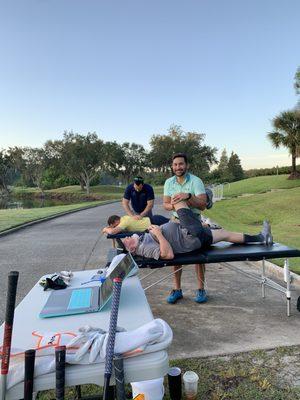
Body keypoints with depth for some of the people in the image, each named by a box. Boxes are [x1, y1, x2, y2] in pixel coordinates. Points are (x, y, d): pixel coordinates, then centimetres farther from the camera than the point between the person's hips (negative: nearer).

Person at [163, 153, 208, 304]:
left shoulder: (196, 181, -13)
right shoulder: (169, 182, 1)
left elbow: (202, 205, -18)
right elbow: (165, 204, 3)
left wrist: (188, 196, -33)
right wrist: (172, 206, -20)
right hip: (176, 221, 3)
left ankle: (201, 289, 17)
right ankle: (177, 289, 17)